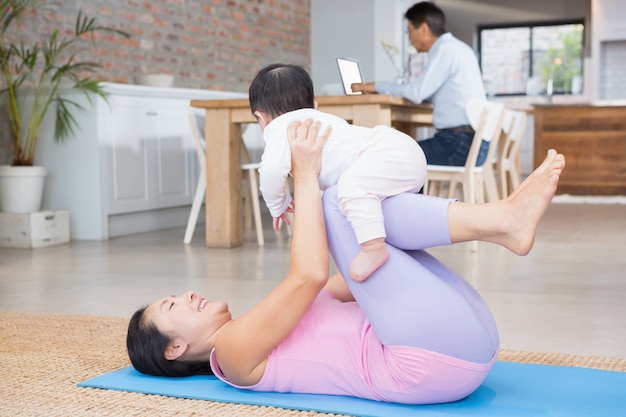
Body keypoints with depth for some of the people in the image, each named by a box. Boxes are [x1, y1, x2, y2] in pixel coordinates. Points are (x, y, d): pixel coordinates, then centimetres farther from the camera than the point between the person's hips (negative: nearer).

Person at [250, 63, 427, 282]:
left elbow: (272, 169, -18)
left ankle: (373, 246, -40)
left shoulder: (281, 126, -1)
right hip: (402, 154, 10)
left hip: (395, 153, -10)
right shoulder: (315, 119, 27)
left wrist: (277, 204, 0)